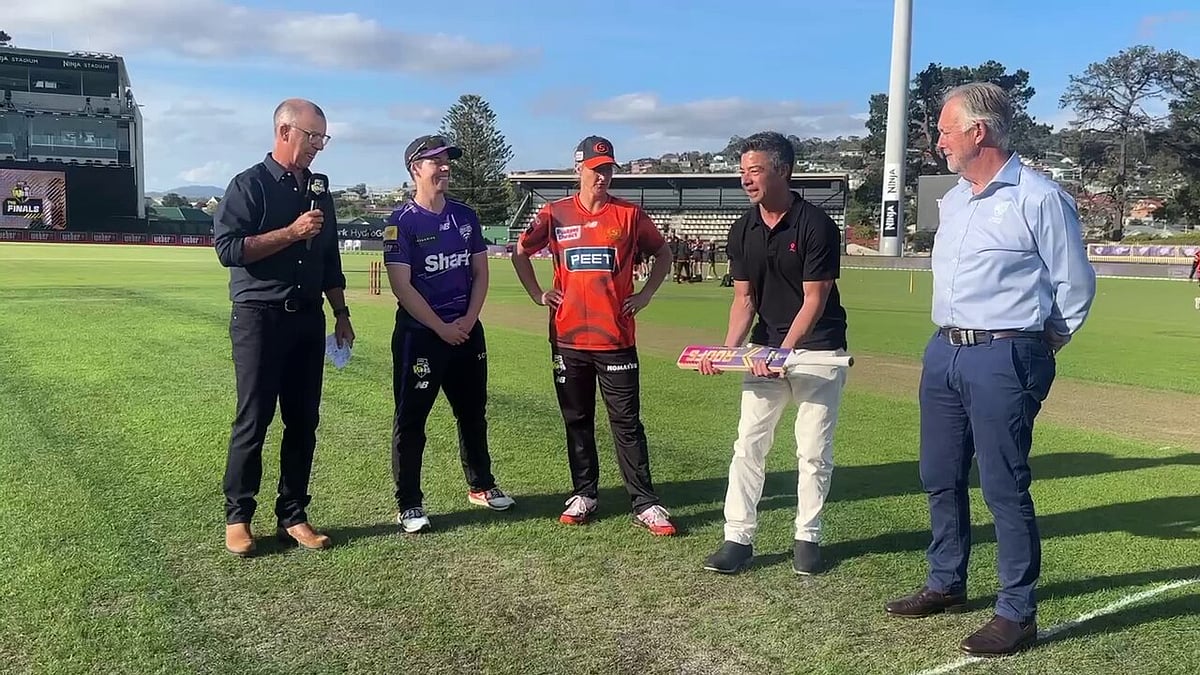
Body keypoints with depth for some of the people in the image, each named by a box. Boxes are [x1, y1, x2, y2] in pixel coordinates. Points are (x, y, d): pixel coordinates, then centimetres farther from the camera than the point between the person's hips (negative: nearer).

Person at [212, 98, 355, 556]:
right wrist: (293, 232, -17)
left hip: (308, 319, 6)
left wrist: (341, 313, 15)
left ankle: (292, 516, 16)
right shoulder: (249, 185, -4)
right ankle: (237, 517, 12)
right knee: (253, 421, -1)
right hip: (259, 317, -6)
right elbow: (227, 248, -15)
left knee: (304, 421, 7)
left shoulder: (319, 191, 15)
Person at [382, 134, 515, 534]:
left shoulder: (465, 216, 9)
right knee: (411, 419, 0)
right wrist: (441, 327, -14)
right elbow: (401, 286, -13)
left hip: (467, 331, 6)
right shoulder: (402, 222, -8)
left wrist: (468, 321, -3)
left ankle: (480, 486, 32)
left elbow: (481, 273, 10)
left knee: (473, 412, 16)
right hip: (419, 334, -6)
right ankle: (409, 504, 9)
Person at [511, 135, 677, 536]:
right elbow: (521, 252, 16)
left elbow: (663, 253, 13)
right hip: (568, 338, 2)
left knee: (627, 422, 0)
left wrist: (645, 295, 4)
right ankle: (584, 494, 24)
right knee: (577, 421, 11)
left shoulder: (629, 214, 1)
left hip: (616, 338, -1)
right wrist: (537, 294, 7)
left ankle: (645, 503, 5)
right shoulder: (555, 215, 3)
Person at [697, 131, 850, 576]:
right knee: (748, 444, 1)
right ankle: (738, 538, 7)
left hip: (818, 349, -4)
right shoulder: (743, 231, 2)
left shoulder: (816, 226, -14)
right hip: (767, 347, 5)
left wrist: (783, 351, -25)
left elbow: (814, 299, -16)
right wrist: (728, 350, -10)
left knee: (814, 451, 3)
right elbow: (744, 298, 4)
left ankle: (807, 537, 19)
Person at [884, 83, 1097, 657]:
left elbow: (1075, 285, -4)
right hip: (944, 353, 8)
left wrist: (1035, 350, 5)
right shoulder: (953, 199, 13)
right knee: (940, 478, 14)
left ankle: (1017, 614, 9)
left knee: (1004, 487, -3)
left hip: (1003, 360, -8)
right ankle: (946, 585, 29)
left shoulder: (1039, 198, -10)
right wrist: (951, 338, 18)